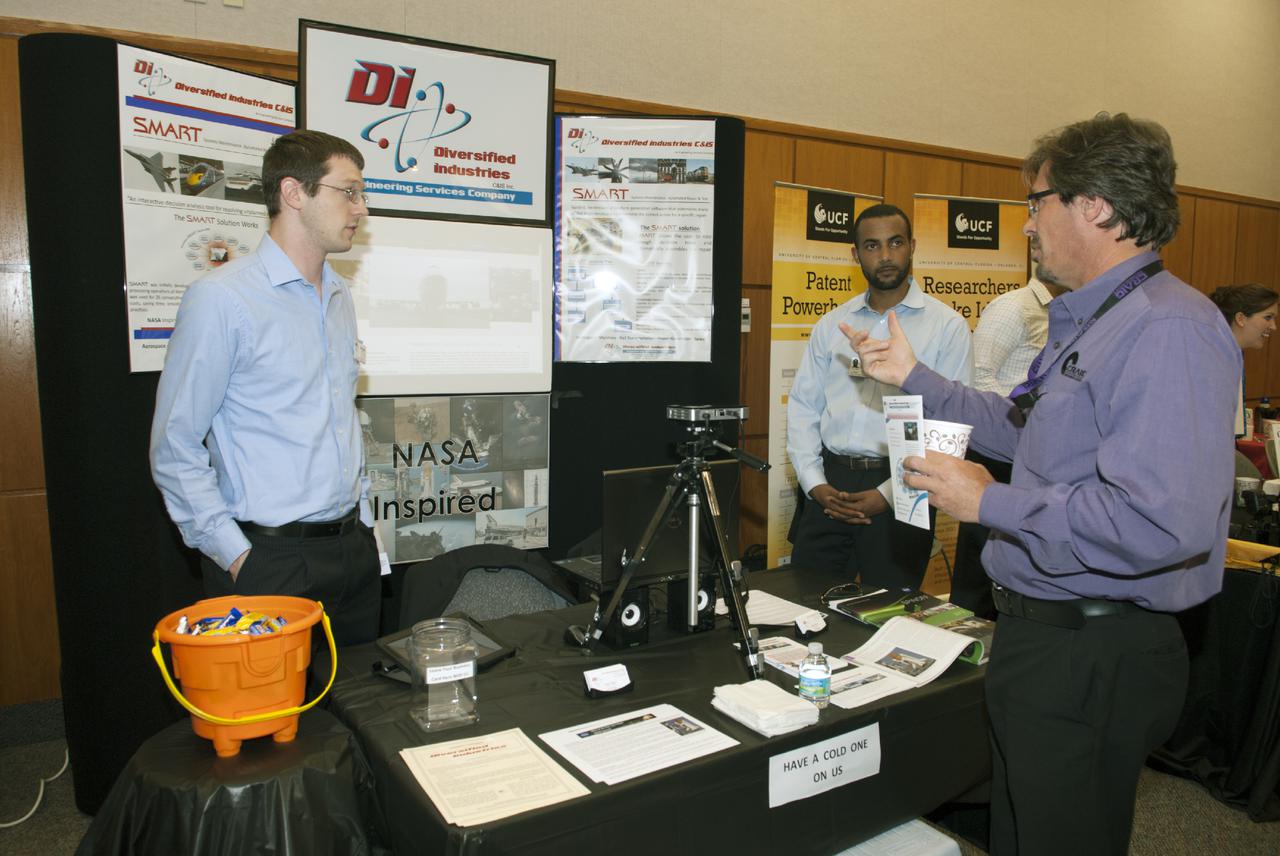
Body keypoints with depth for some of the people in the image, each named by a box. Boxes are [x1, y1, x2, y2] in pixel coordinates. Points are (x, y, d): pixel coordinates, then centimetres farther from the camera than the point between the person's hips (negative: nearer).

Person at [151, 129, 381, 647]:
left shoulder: (340, 296, 12)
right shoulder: (223, 298, -12)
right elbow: (174, 448, -11)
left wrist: (360, 515, 14)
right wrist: (235, 555, -14)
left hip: (353, 545, 7)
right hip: (271, 559, -7)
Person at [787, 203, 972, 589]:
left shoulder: (947, 325, 0)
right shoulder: (831, 325, 11)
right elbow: (802, 406, 10)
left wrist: (889, 493, -12)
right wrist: (814, 482, -3)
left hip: (899, 493, -3)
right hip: (828, 488, 3)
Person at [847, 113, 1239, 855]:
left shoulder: (1169, 329, -23)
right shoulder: (1091, 324, 12)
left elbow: (1163, 523, -34)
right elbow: (1029, 433, 23)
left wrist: (991, 503, -23)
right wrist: (915, 377, 22)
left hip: (1095, 657, -10)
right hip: (1044, 634, 10)